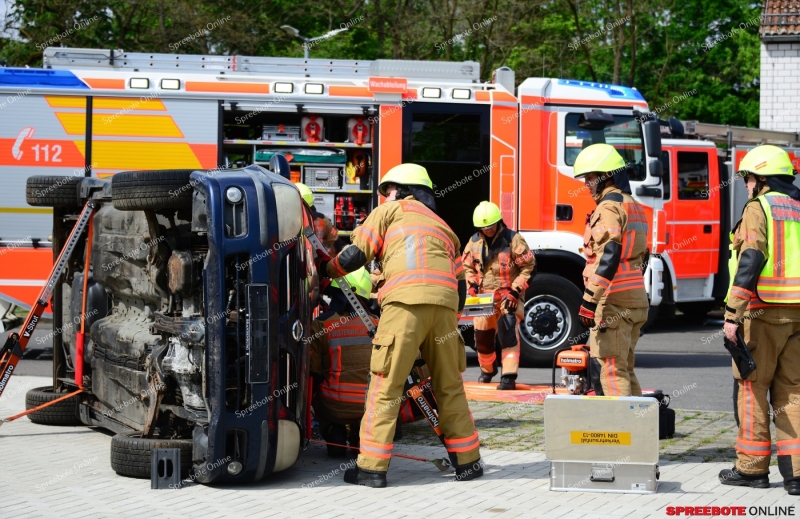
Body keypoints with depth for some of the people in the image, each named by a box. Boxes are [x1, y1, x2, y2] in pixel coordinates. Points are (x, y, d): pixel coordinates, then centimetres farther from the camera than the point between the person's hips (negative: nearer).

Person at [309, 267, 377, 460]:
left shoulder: (320, 325, -7)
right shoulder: (376, 325, 2)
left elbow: (312, 373, -3)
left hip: (334, 407, -1)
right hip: (372, 409, 1)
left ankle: (334, 435, 8)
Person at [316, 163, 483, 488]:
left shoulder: (391, 211, 18)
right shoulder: (442, 227, 33)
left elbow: (354, 256, 10)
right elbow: (458, 282, 24)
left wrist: (325, 269, 27)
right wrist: (447, 325, 28)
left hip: (406, 301, -5)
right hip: (445, 305, 5)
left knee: (385, 385, -2)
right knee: (449, 386, 15)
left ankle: (372, 467, -3)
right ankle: (467, 462, 19)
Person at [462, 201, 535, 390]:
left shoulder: (512, 239, -11)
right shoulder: (474, 241, 4)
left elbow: (528, 266, -9)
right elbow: (468, 267, 15)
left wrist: (515, 291, -16)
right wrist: (472, 286, -2)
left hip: (508, 296, -5)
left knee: (508, 332, -22)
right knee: (482, 336, 10)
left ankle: (509, 376, -24)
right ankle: (487, 369, 38)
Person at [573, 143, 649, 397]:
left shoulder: (610, 207, -11)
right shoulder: (634, 206, 19)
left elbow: (608, 257, -22)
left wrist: (589, 301, -23)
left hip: (613, 300, -10)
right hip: (636, 299, 10)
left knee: (612, 371, -9)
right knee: (626, 369, 14)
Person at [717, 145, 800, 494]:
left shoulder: (759, 208, -6)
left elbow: (750, 262, -16)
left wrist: (732, 314, -16)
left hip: (765, 310, -6)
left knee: (752, 387, 3)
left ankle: (753, 467, 5)